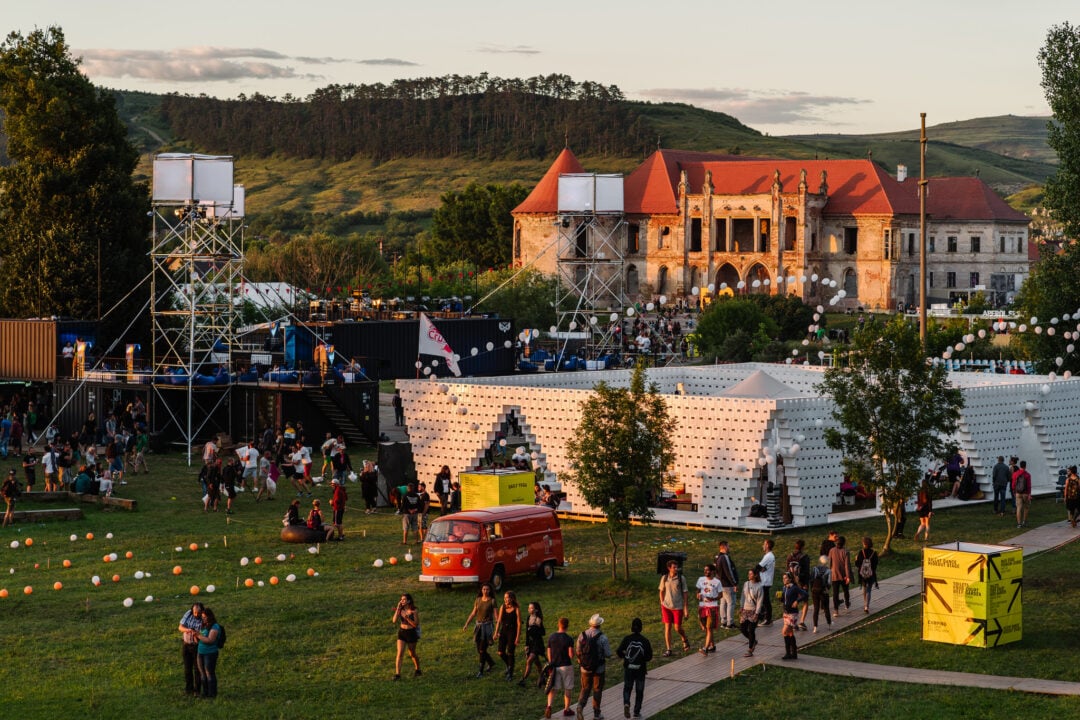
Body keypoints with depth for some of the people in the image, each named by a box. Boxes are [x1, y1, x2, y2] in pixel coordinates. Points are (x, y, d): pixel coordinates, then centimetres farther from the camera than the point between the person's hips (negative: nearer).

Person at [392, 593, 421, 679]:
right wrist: (398, 608, -16)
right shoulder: (401, 610, -1)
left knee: (412, 654, 13)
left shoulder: (414, 611, -13)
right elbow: (394, 620, -11)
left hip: (411, 633, -3)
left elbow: (416, 624, -16)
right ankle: (397, 674, -12)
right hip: (401, 633, 3)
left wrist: (407, 618, -27)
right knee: (400, 653, -11)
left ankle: (417, 670, 38)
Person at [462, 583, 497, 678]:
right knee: (479, 650, 10)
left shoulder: (492, 601, -6)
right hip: (478, 626, 5)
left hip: (487, 626, -5)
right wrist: (466, 624, 10)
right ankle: (491, 663, 34)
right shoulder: (478, 600, 7)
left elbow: (495, 615, -10)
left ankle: (481, 671, 1)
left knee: (482, 650, -7)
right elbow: (473, 613, 14)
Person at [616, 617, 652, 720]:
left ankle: (626, 703, -11)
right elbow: (649, 656, -10)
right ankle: (637, 711, 16)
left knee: (627, 688, 16)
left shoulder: (626, 639, -9)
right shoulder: (645, 641, -10)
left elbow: (619, 652, -9)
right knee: (639, 690, 13)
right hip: (640, 668, 0)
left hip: (628, 668, 0)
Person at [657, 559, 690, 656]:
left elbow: (684, 593, -2)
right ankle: (668, 649, 5)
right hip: (666, 606, 2)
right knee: (667, 627, 0)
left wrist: (685, 608, -4)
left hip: (678, 607, -2)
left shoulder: (681, 578, -5)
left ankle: (685, 641, 32)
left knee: (677, 628, 1)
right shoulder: (664, 578, 1)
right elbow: (661, 592, 12)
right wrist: (662, 604, 7)